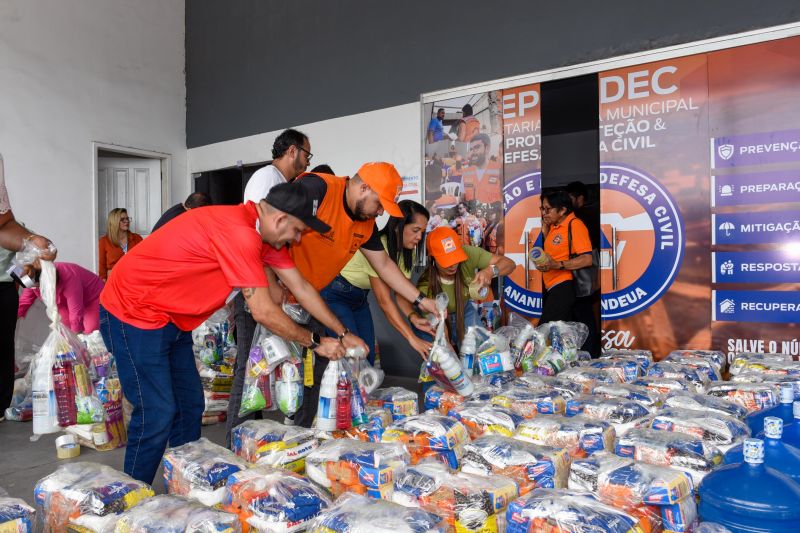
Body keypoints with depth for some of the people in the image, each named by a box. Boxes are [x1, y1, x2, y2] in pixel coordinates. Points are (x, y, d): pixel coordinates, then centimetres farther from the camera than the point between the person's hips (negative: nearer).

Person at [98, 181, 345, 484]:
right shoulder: (239, 232, -29)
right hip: (133, 312, -10)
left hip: (172, 319, 10)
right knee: (157, 413, -8)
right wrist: (316, 342, -13)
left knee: (190, 405, 12)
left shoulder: (262, 232, 1)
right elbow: (263, 312, -25)